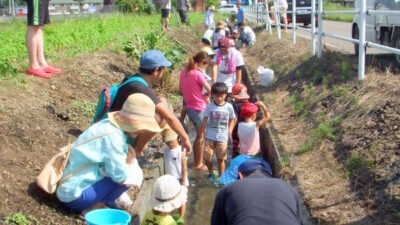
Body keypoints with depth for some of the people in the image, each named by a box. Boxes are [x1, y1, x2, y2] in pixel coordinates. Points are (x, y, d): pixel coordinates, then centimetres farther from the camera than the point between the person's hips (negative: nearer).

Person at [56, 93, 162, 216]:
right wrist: (130, 162, -3)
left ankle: (102, 201, 6)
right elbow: (121, 176, -22)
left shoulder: (110, 125, 2)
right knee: (130, 176, -15)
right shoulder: (112, 136, -24)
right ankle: (94, 208, -4)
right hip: (74, 196, -9)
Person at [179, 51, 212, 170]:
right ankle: (199, 164, 17)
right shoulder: (198, 74, -20)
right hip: (199, 109, -7)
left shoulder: (184, 72, 3)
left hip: (189, 108, 7)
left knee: (199, 136, 21)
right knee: (202, 137, 8)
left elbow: (181, 88, 14)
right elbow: (210, 91, -12)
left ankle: (197, 161, 28)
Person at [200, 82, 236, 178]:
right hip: (210, 137, 1)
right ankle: (211, 173, 28)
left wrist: (229, 132, -1)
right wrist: (202, 133, 1)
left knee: (221, 159, 7)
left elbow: (232, 119, 6)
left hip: (222, 138, 0)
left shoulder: (228, 107, -4)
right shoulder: (210, 106, -4)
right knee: (207, 157, 1)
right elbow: (205, 120, 1)